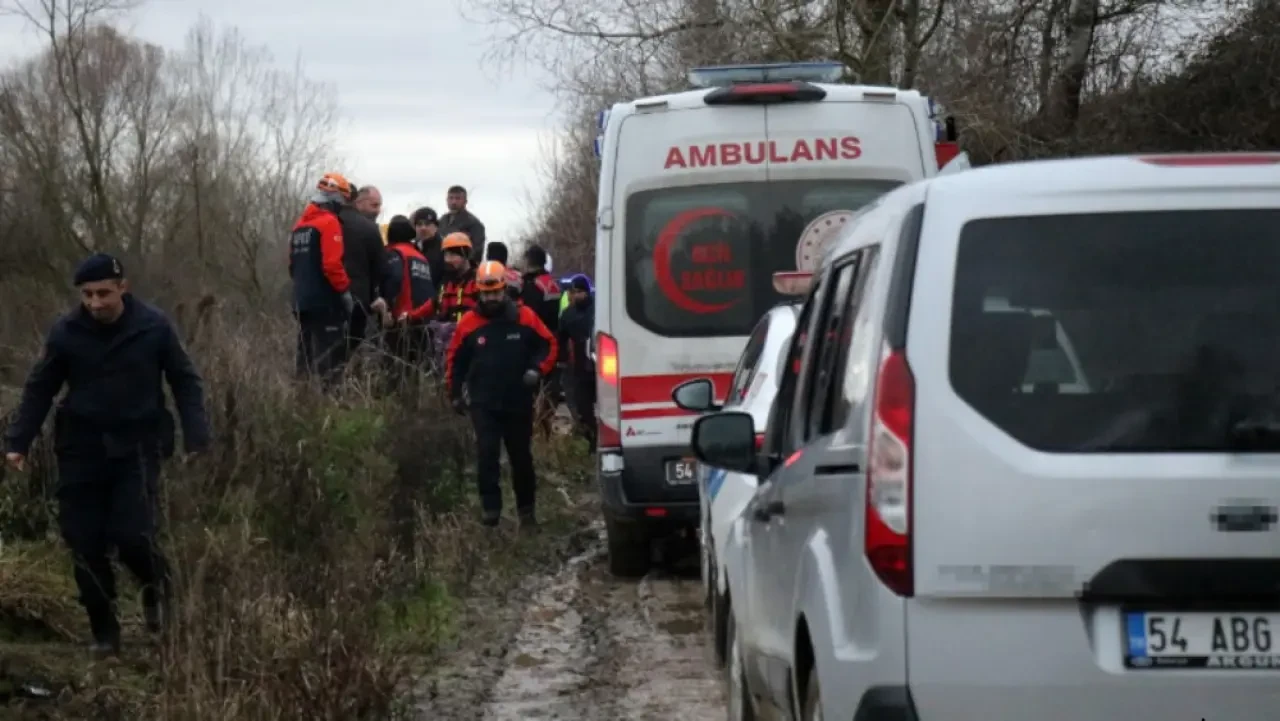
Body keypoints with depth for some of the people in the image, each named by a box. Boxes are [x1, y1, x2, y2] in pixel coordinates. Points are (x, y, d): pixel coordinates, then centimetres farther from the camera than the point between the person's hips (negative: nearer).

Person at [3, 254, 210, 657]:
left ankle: (156, 587, 19)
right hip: (82, 449, 2)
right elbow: (40, 389, 5)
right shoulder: (66, 333, -4)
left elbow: (184, 382, 2)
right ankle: (104, 631, 16)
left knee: (132, 535, -14)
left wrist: (197, 439, -7)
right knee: (86, 546, 0)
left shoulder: (154, 328, -7)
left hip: (137, 447, -2)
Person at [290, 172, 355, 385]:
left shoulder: (301, 224, 15)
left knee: (307, 356, 12)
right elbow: (332, 264, -19)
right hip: (326, 300, -9)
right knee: (330, 359, -10)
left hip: (302, 299, 9)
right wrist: (345, 291, -12)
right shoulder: (329, 223, -11)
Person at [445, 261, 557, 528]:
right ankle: (490, 508, -12)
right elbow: (455, 359, 7)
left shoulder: (525, 318, -4)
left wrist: (537, 369, -11)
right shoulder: (469, 323, -3)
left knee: (521, 456, 12)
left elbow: (549, 345, 5)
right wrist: (456, 393, 7)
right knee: (487, 454, -15)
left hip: (519, 402, 1)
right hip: (483, 403, -1)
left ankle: (526, 509, 27)